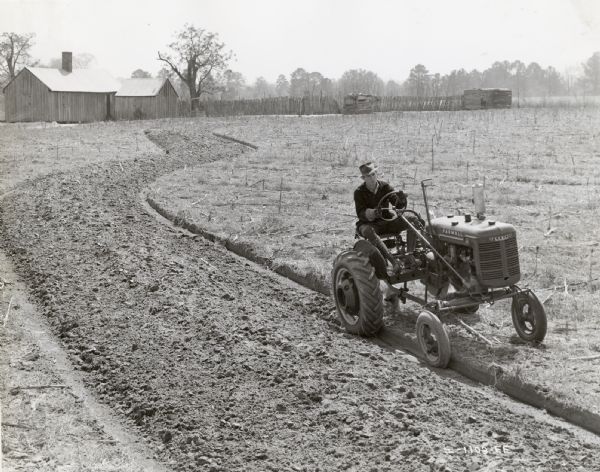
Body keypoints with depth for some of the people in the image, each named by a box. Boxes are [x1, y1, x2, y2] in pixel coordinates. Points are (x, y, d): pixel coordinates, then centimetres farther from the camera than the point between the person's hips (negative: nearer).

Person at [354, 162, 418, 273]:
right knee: (368, 231, -42)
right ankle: (393, 260, -47)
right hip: (368, 224, -3)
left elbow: (398, 205, -6)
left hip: (386, 221, 3)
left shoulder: (385, 187, 1)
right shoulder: (359, 192, -7)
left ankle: (409, 256, -29)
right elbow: (360, 214, -17)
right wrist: (371, 213, -39)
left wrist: (401, 200, -31)